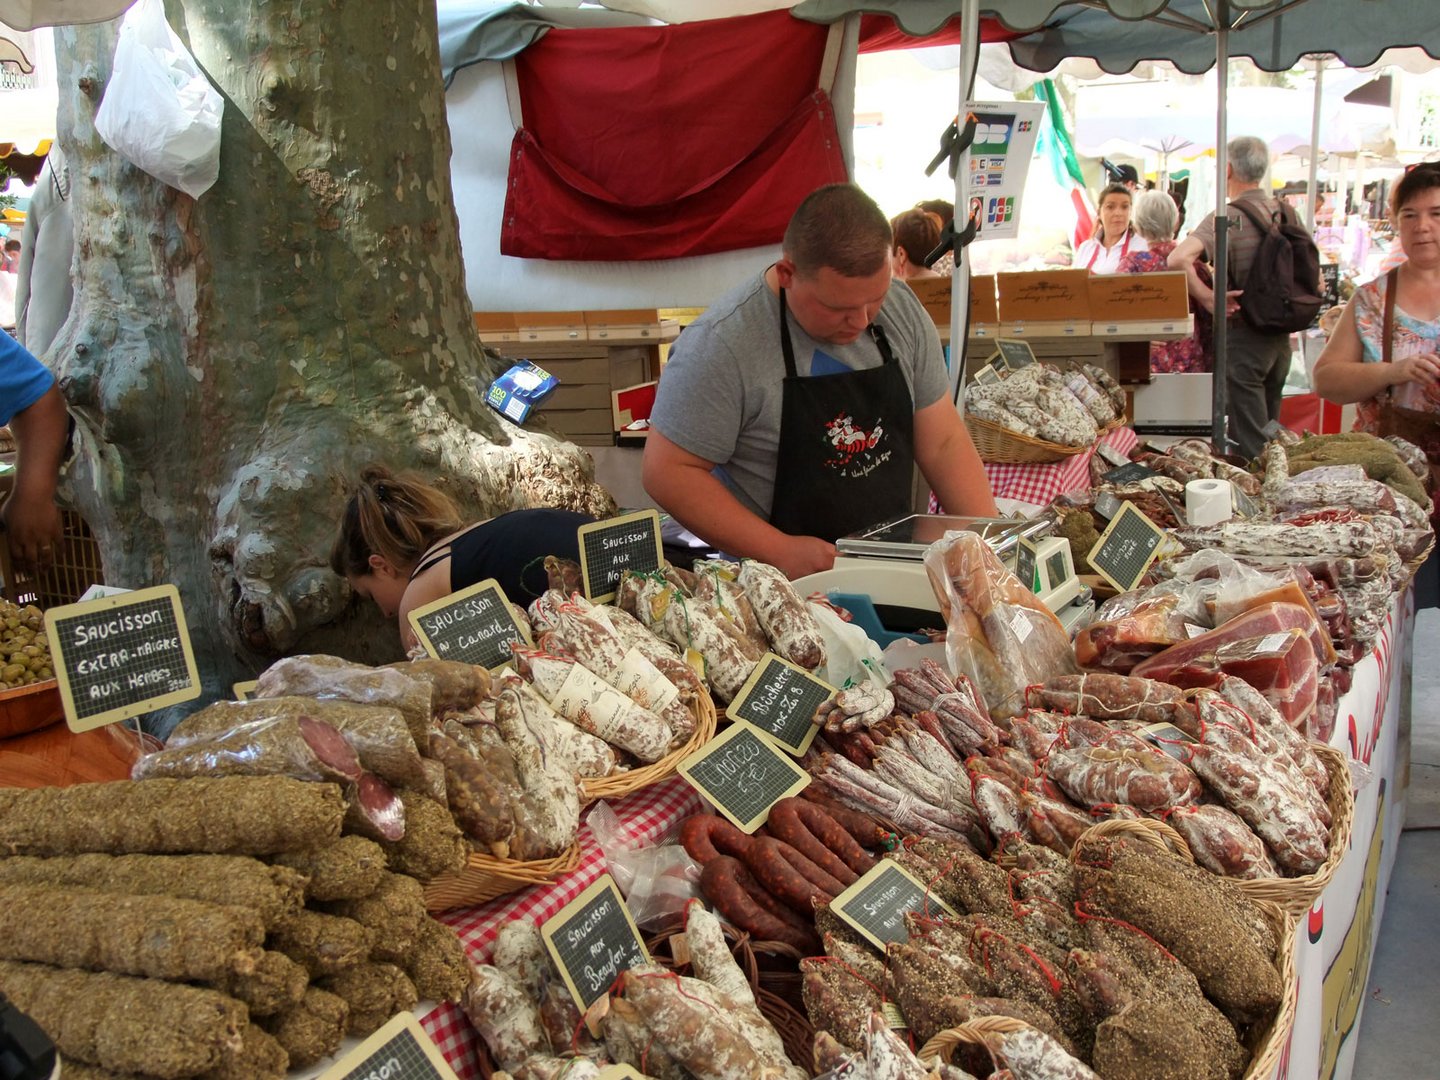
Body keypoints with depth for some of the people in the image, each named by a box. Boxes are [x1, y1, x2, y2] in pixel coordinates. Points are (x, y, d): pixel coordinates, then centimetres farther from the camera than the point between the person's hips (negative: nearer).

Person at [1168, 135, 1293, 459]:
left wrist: (1208, 299, -23)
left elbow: (1178, 259, -33)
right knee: (1270, 429, 17)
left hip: (1243, 333, -7)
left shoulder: (1226, 217, -15)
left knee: (1248, 441, -1)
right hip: (1281, 334, 7)